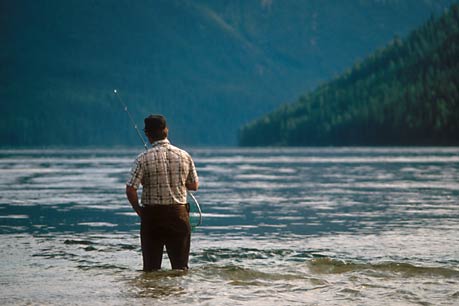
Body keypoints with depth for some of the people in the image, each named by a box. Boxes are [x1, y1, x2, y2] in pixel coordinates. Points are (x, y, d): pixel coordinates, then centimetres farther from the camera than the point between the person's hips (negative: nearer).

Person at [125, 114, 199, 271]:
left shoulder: (143, 159, -11)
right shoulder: (184, 156, -2)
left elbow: (130, 190, -13)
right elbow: (194, 186, 8)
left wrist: (138, 210, 2)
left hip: (152, 215, -2)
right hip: (179, 214, 2)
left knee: (151, 268, 5)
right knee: (180, 267, 7)